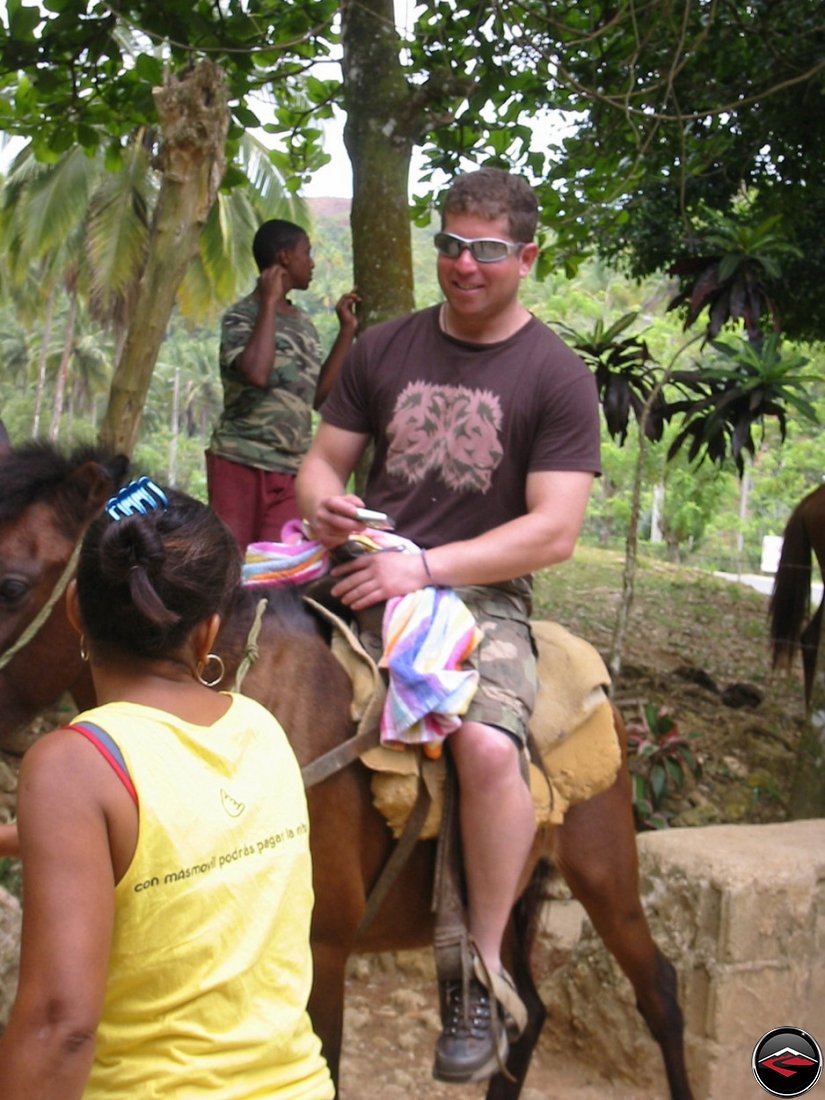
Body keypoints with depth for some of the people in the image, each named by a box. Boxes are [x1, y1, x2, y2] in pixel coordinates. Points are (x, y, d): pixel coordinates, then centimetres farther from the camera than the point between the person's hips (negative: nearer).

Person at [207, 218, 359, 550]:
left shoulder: (303, 322, 16)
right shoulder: (241, 316, -5)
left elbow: (318, 395, 18)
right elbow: (256, 373, -25)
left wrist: (347, 330, 15)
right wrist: (269, 303, -12)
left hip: (292, 470, 6)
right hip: (240, 463, -6)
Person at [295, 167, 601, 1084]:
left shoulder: (556, 378, -1)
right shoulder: (383, 349, 11)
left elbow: (553, 531, -9)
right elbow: (322, 460, 14)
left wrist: (425, 567, -20)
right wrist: (322, 503, -12)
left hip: (480, 594, -4)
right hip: (364, 576, 4)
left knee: (488, 745, -31)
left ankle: (481, 976, -9)